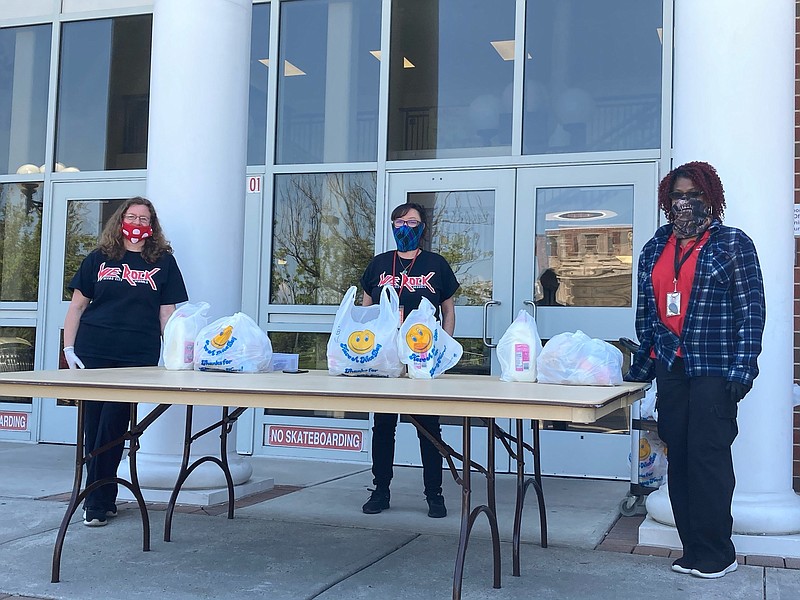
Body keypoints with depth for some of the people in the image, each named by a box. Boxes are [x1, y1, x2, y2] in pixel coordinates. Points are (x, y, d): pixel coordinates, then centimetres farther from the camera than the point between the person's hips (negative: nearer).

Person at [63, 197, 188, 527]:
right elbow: (77, 305, 12)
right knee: (93, 425, 3)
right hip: (93, 353, 2)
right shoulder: (99, 259, 13)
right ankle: (104, 500, 16)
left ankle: (97, 502, 4)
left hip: (138, 357, -1)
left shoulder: (163, 262, 11)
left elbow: (167, 312, 8)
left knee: (113, 425, -4)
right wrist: (69, 348, 2)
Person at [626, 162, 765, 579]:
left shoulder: (732, 244, 2)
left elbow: (751, 310, -3)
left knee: (708, 456, -7)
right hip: (670, 367, 5)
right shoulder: (655, 249, 15)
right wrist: (639, 367, 15)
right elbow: (645, 311, 18)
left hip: (713, 368, -5)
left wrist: (741, 368, -11)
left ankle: (716, 554, 4)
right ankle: (692, 548, 14)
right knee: (678, 458, 5)